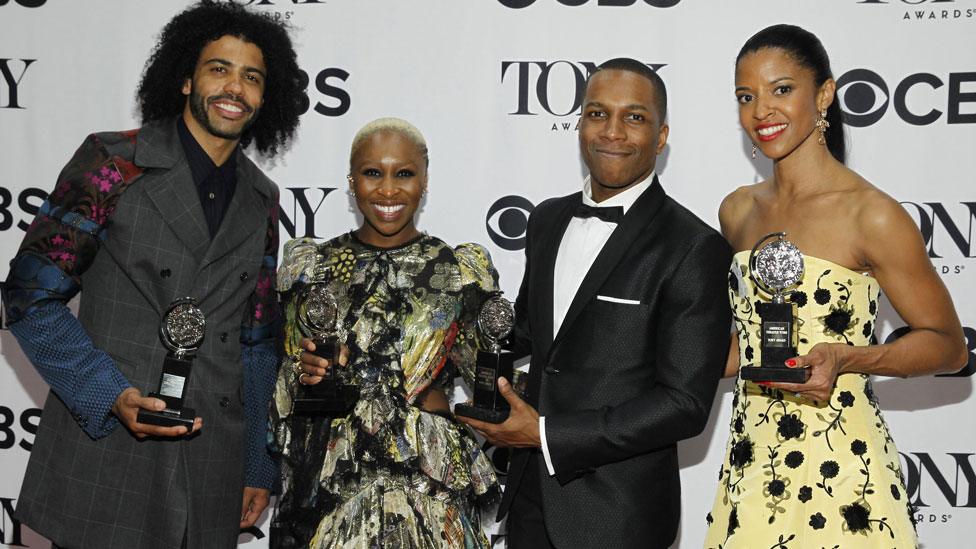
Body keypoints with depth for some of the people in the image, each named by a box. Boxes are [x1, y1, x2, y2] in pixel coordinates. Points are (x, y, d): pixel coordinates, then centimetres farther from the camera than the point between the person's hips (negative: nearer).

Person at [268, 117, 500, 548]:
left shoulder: (462, 272, -1)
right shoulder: (312, 267, 2)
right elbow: (285, 393, 7)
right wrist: (302, 376, -12)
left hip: (431, 492, -1)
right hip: (330, 491, 1)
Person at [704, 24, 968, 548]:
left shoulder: (871, 215, -12)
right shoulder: (737, 211, 7)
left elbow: (948, 345, -6)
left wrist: (844, 358, -20)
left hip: (839, 465, -5)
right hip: (751, 462, 5)